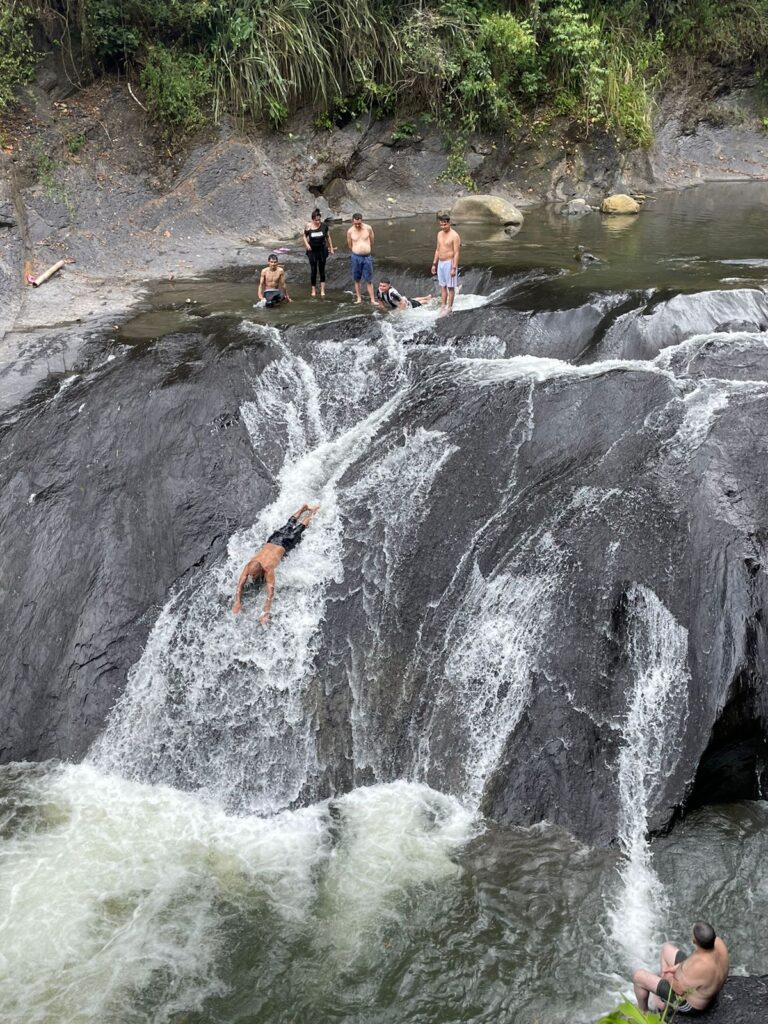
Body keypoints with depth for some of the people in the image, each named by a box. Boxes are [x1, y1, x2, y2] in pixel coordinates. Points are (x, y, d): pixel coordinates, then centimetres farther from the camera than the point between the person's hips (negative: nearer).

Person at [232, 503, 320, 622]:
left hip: (283, 545, -3)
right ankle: (304, 508, 51)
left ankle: (312, 511, 46)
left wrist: (265, 612, -53)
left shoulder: (268, 569, -43)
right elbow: (240, 584, -30)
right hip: (272, 541, 3)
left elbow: (270, 592, -47)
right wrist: (238, 601, -42)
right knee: (289, 524, 28)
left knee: (299, 528, 23)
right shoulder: (249, 566, -33)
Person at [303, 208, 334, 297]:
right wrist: (306, 244, -13)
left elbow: (328, 237, 3)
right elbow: (305, 236, 5)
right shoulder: (308, 226, -12)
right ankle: (313, 289, 18)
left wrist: (331, 248, 6)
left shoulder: (324, 226, -11)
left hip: (322, 249, 0)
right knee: (313, 270, 5)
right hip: (312, 250, 0)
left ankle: (322, 290, 9)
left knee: (322, 270, 5)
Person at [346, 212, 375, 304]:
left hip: (367, 256, 0)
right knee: (356, 279, 8)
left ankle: (372, 299, 5)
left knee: (369, 280, 3)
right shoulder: (350, 231, -4)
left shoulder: (368, 228, -4)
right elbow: (349, 245, 8)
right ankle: (359, 298, 19)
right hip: (356, 257, 0)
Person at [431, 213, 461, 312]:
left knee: (450, 287, 1)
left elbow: (457, 253, -16)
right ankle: (442, 306, 17)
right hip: (440, 263, 7)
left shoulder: (454, 236, -14)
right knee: (442, 286, 11)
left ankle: (449, 307, 5)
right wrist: (434, 264, 15)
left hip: (449, 263, -7)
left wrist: (454, 268, -21)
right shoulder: (440, 234, 9)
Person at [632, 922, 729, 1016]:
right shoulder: (718, 942, -22)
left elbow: (680, 989, -26)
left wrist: (669, 977, -5)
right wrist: (678, 967, -2)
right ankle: (662, 999, 31)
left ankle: (643, 1013, 29)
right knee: (666, 948, 21)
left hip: (690, 1003, -7)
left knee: (638, 976, -1)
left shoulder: (699, 968, -43)